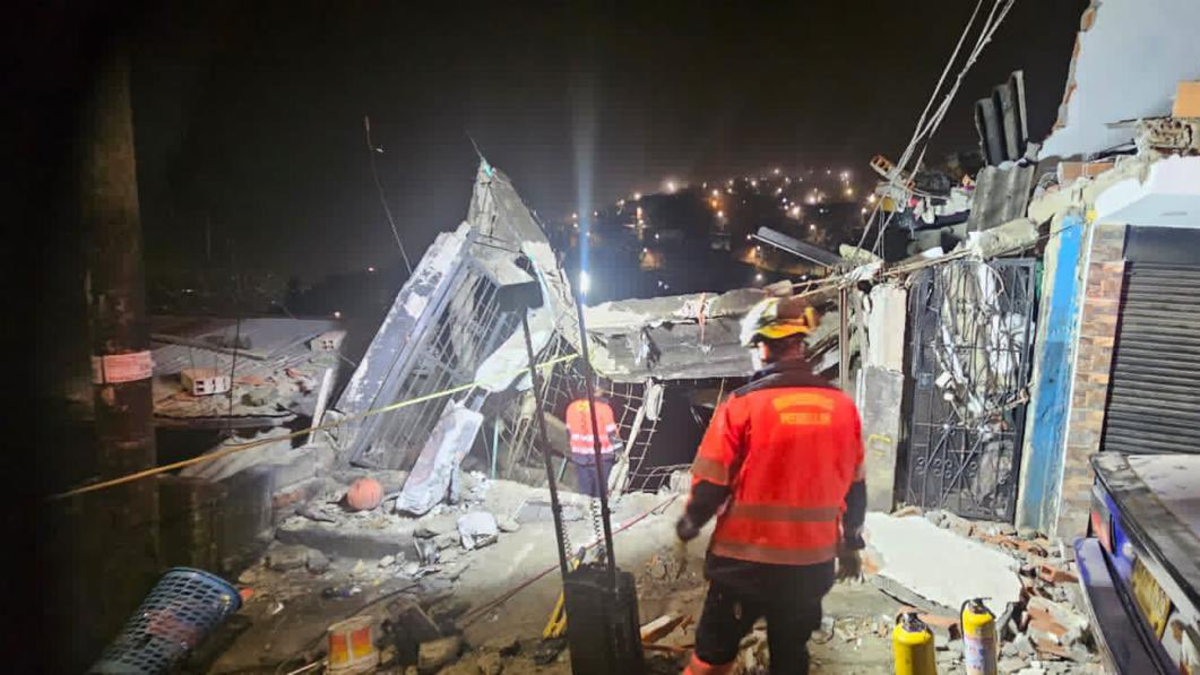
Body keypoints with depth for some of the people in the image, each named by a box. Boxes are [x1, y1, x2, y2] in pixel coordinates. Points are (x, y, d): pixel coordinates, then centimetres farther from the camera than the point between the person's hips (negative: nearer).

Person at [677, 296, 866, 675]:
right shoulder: (843, 407, -2)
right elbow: (855, 488, 8)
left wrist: (689, 524, 10)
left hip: (746, 559, -3)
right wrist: (850, 545, 22)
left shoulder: (742, 406, -15)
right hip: (813, 562, 4)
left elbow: (711, 484, -10)